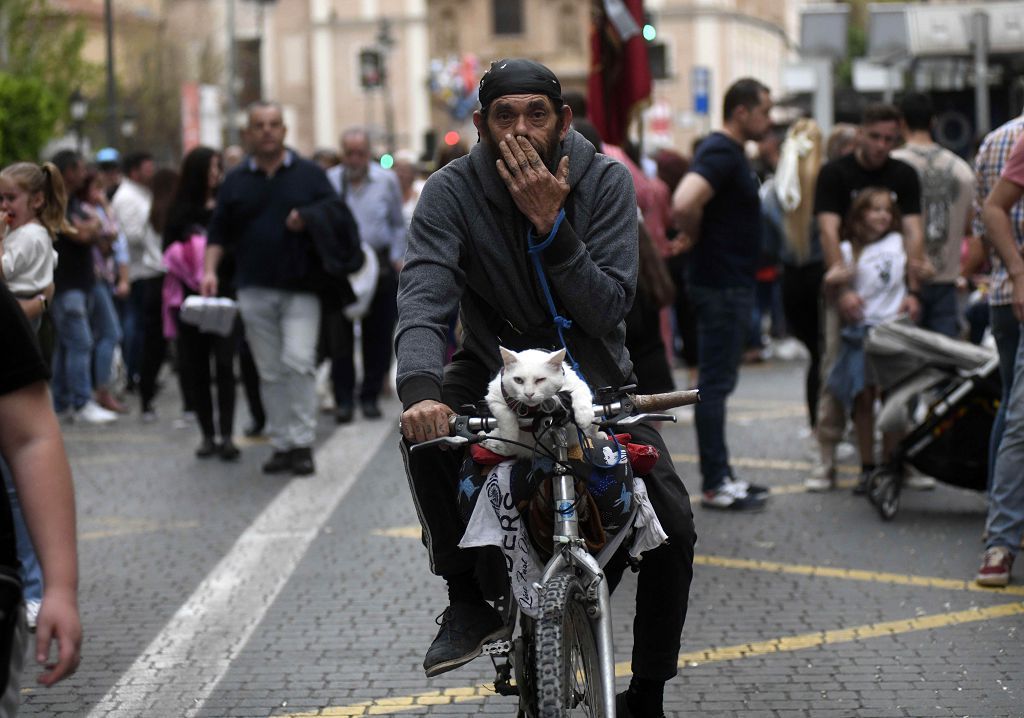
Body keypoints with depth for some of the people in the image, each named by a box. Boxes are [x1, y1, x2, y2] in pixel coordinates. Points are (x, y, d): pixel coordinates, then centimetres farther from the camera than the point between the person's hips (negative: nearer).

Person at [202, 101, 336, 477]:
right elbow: (219, 232, 13)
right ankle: (281, 444, 12)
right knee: (270, 372, 5)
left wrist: (309, 222, -13)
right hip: (255, 290, 3)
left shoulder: (309, 174, 7)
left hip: (300, 287, -2)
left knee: (298, 361, -16)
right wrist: (210, 270, -2)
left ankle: (302, 442, -10)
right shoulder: (236, 181, 12)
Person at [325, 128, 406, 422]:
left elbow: (398, 225, 12)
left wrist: (397, 259, 6)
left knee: (378, 336, 5)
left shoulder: (387, 180, 4)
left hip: (380, 267, 1)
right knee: (339, 336, -3)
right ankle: (343, 399, 4)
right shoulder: (328, 181, -1)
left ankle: (370, 397, 15)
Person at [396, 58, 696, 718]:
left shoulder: (606, 181, -13)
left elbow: (609, 310, -19)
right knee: (425, 428, -33)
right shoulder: (452, 191, -14)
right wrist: (420, 388, -49)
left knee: (674, 526, -13)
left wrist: (551, 224, -31)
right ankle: (468, 597, -14)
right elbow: (424, 299, -29)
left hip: (594, 370, 0)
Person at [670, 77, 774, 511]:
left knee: (718, 382, 14)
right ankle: (714, 486, -2)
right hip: (721, 286, -10)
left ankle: (721, 475, 20)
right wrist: (695, 236, -16)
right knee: (715, 384, -5)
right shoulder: (721, 153, -18)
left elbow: (686, 201, 29)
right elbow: (684, 203, -34)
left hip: (733, 284, 10)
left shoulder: (731, 152, 14)